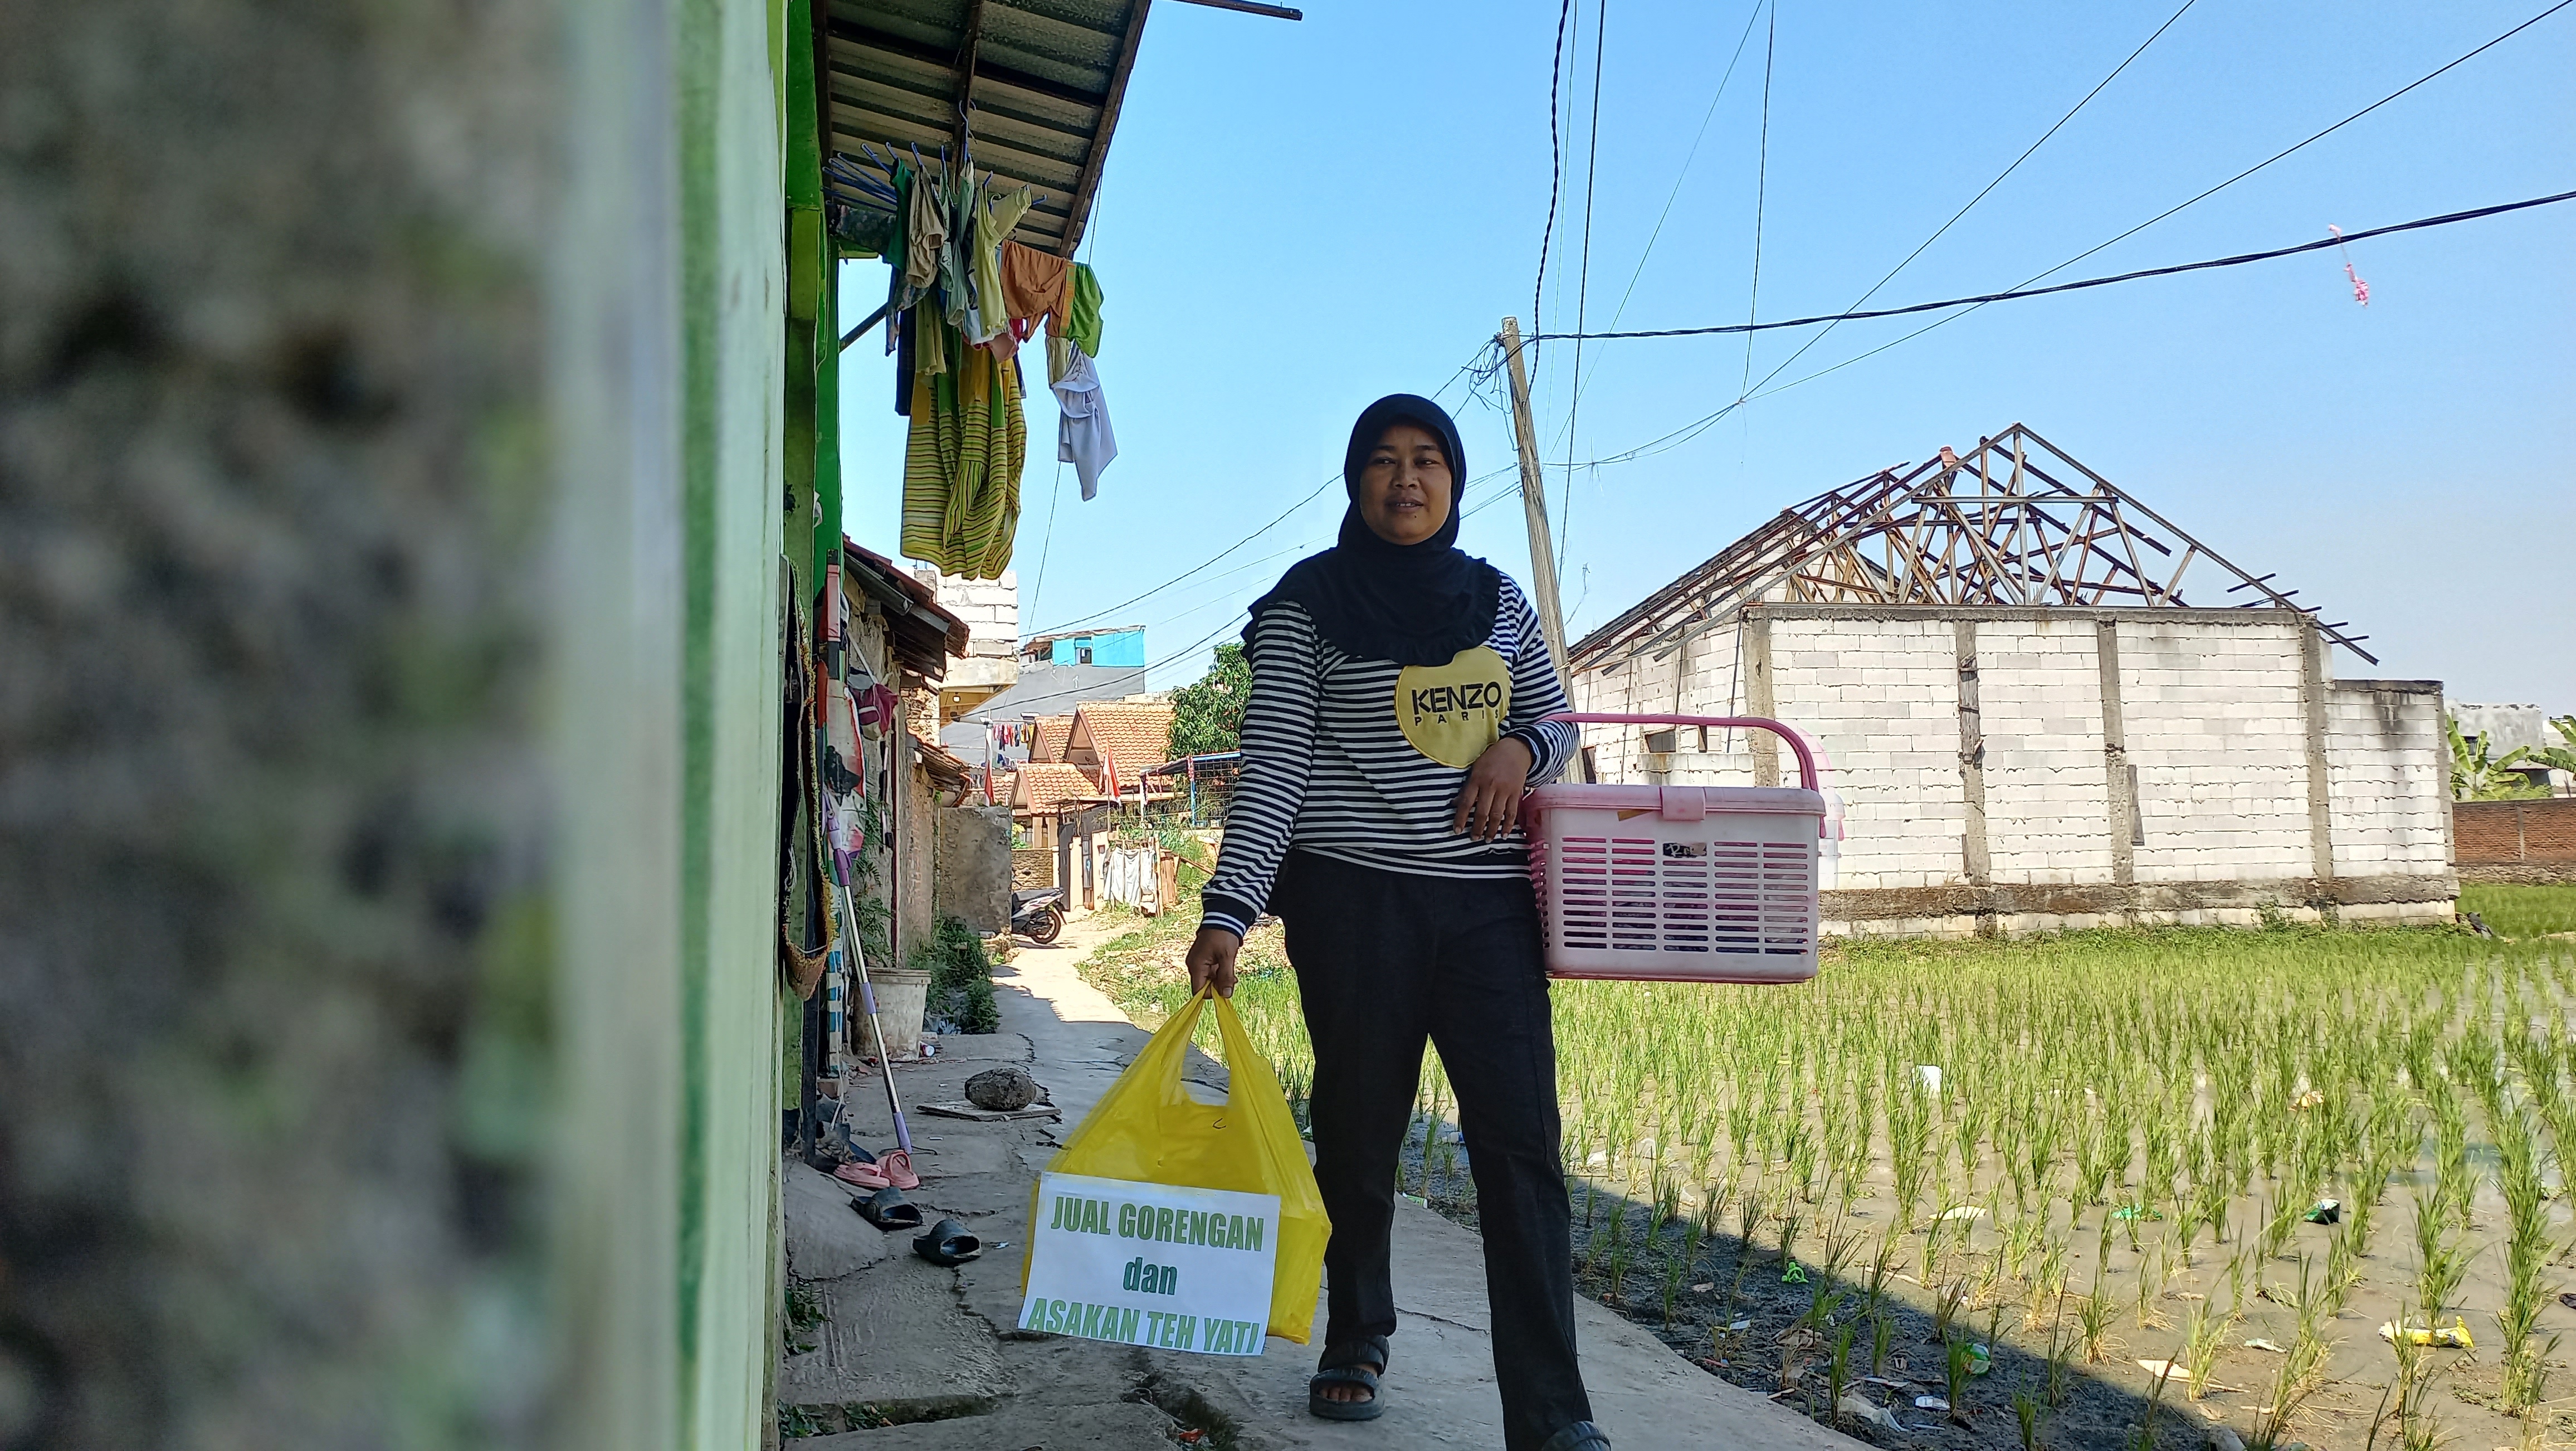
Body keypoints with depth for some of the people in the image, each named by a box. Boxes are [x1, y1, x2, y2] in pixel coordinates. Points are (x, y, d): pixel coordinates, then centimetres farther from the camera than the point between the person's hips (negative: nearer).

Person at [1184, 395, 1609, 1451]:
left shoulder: (1497, 598, 12)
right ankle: (1355, 1344, 32)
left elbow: (1556, 719, 21)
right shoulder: (1310, 601, 1)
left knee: (1521, 1143, -5)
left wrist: (1519, 747, -4)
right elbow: (1272, 763, -6)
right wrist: (1227, 911, -14)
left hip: (1488, 900, 3)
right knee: (1359, 1138, 9)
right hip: (1353, 899, -2)